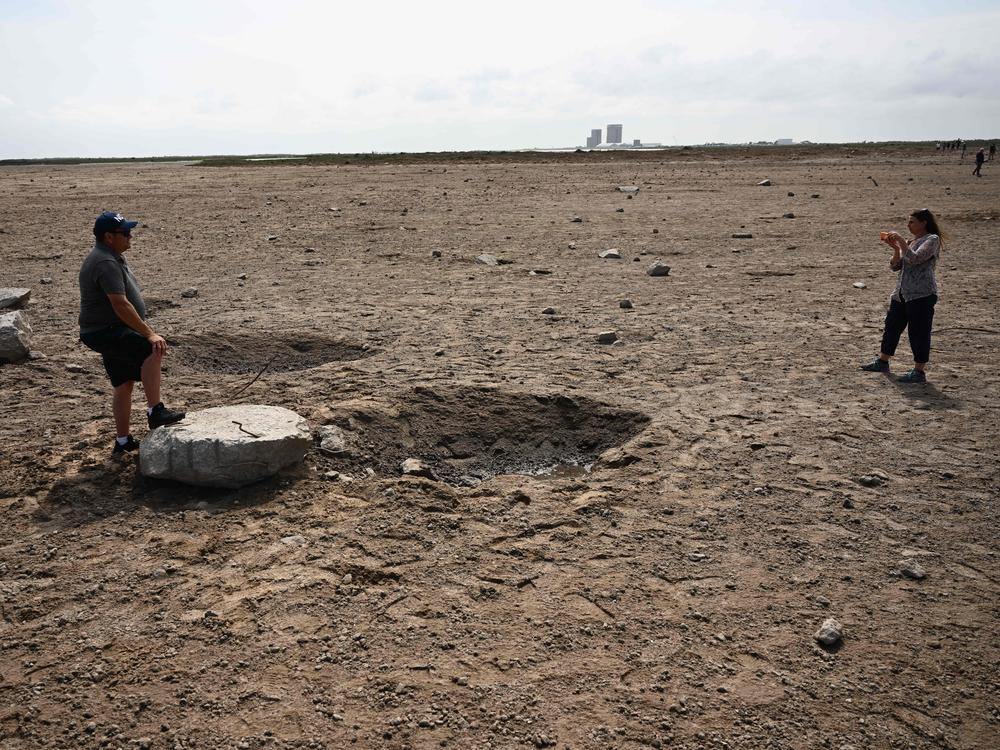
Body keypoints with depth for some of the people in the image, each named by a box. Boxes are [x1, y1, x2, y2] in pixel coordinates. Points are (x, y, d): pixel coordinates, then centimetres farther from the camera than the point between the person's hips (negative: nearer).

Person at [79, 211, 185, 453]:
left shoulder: (112, 257, 14)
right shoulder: (105, 263, -20)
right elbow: (121, 305, -28)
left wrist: (145, 329, 23)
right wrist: (149, 333, -27)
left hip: (112, 332, 11)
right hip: (104, 332, -11)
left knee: (124, 384, 12)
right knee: (152, 350, -28)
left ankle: (123, 441, 19)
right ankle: (155, 412, -25)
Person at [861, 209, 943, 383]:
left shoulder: (932, 239, -7)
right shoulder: (910, 242, 15)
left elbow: (914, 259, -21)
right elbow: (895, 266, 11)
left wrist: (900, 241, -16)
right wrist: (895, 248, -3)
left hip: (921, 295, -8)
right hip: (901, 293, 9)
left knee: (919, 333, -4)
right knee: (891, 326, 15)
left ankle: (919, 372, 3)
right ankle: (882, 362, 29)